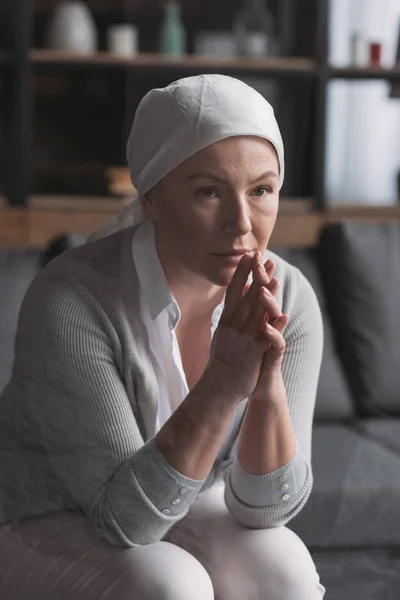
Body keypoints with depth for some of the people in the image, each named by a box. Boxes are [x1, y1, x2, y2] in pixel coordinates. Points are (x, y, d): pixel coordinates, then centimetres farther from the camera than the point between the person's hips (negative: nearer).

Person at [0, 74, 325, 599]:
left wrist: (268, 384, -37)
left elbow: (267, 504, -17)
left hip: (171, 519, 4)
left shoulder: (289, 302, -17)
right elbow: (126, 514, -31)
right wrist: (223, 383, -44)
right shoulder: (69, 302, -31)